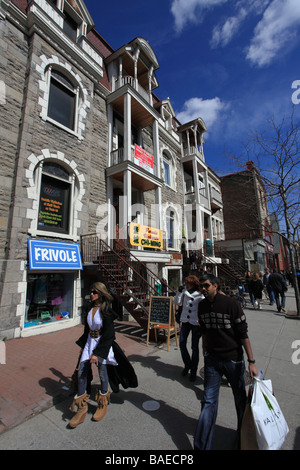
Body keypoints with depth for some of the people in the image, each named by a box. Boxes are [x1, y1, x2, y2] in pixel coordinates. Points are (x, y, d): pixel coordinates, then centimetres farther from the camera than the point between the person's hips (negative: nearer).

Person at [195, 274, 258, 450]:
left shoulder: (231, 304, -18)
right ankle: (202, 446, 20)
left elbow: (243, 334, -13)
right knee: (209, 402, 6)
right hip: (212, 359, 3)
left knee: (241, 399, 17)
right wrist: (205, 355, 16)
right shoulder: (202, 306, -3)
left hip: (233, 359, -3)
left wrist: (251, 362, -12)